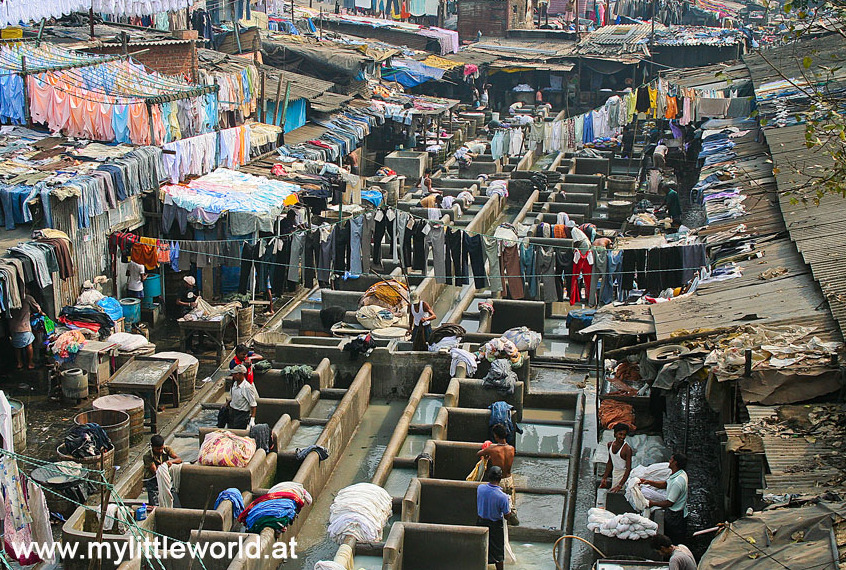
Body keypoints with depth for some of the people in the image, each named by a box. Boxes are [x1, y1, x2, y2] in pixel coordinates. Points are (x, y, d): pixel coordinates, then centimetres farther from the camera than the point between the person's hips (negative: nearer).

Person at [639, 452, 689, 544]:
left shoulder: (677, 482, -31)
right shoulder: (680, 474, 0)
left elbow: (669, 503, -24)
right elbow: (665, 484, 14)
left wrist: (653, 503, -12)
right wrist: (649, 482, 5)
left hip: (676, 516, -9)